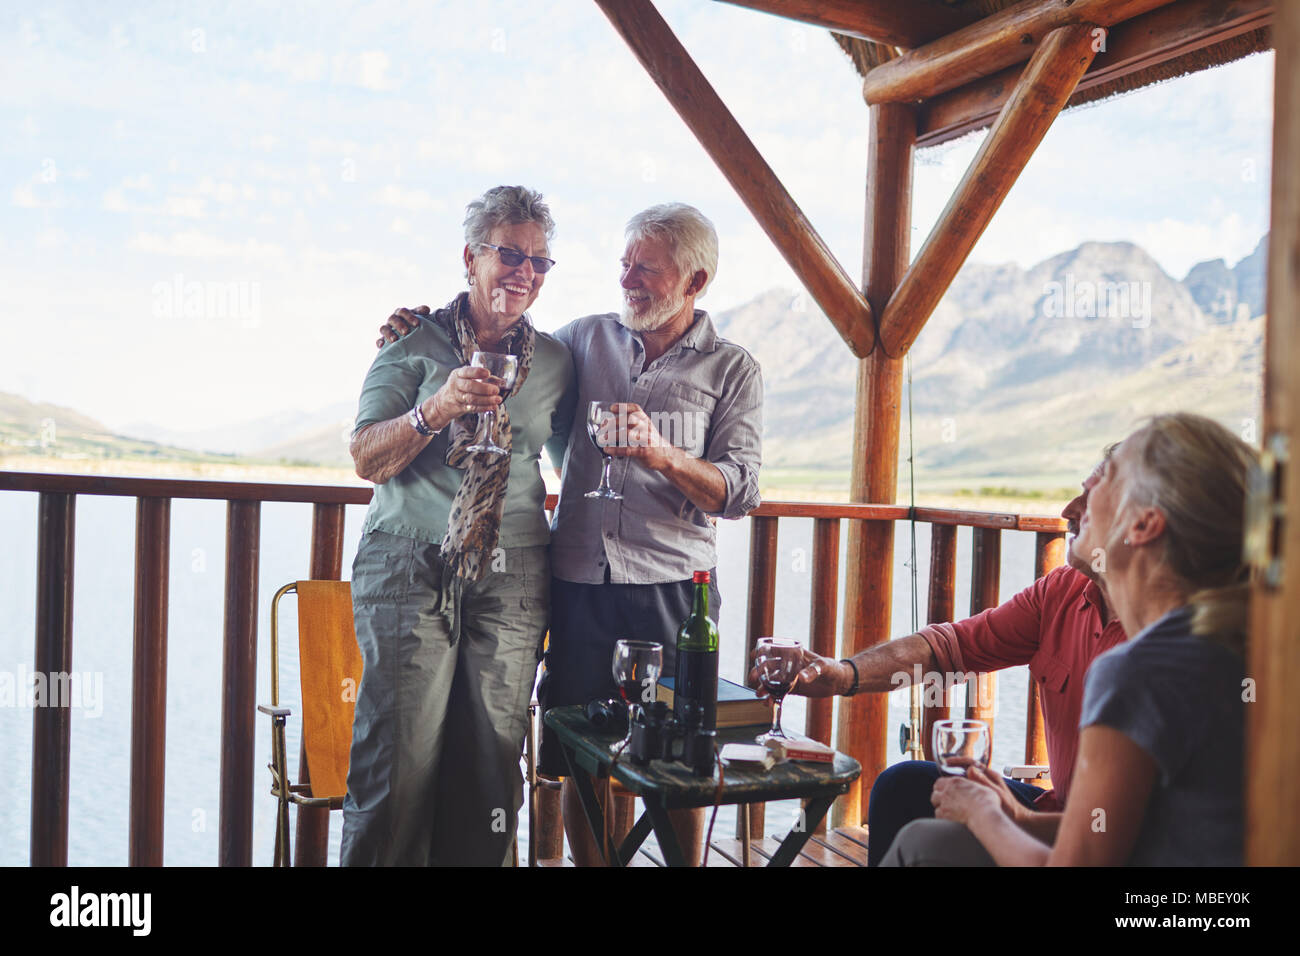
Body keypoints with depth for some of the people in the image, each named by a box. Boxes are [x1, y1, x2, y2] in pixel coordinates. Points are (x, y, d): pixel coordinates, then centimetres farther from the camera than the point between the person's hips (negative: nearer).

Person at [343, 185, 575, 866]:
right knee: (399, 755, -4)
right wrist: (436, 409, -19)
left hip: (512, 578, 3)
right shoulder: (414, 345, 3)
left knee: (492, 760, 4)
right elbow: (367, 461, -3)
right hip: (409, 564, -2)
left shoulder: (554, 360, 11)